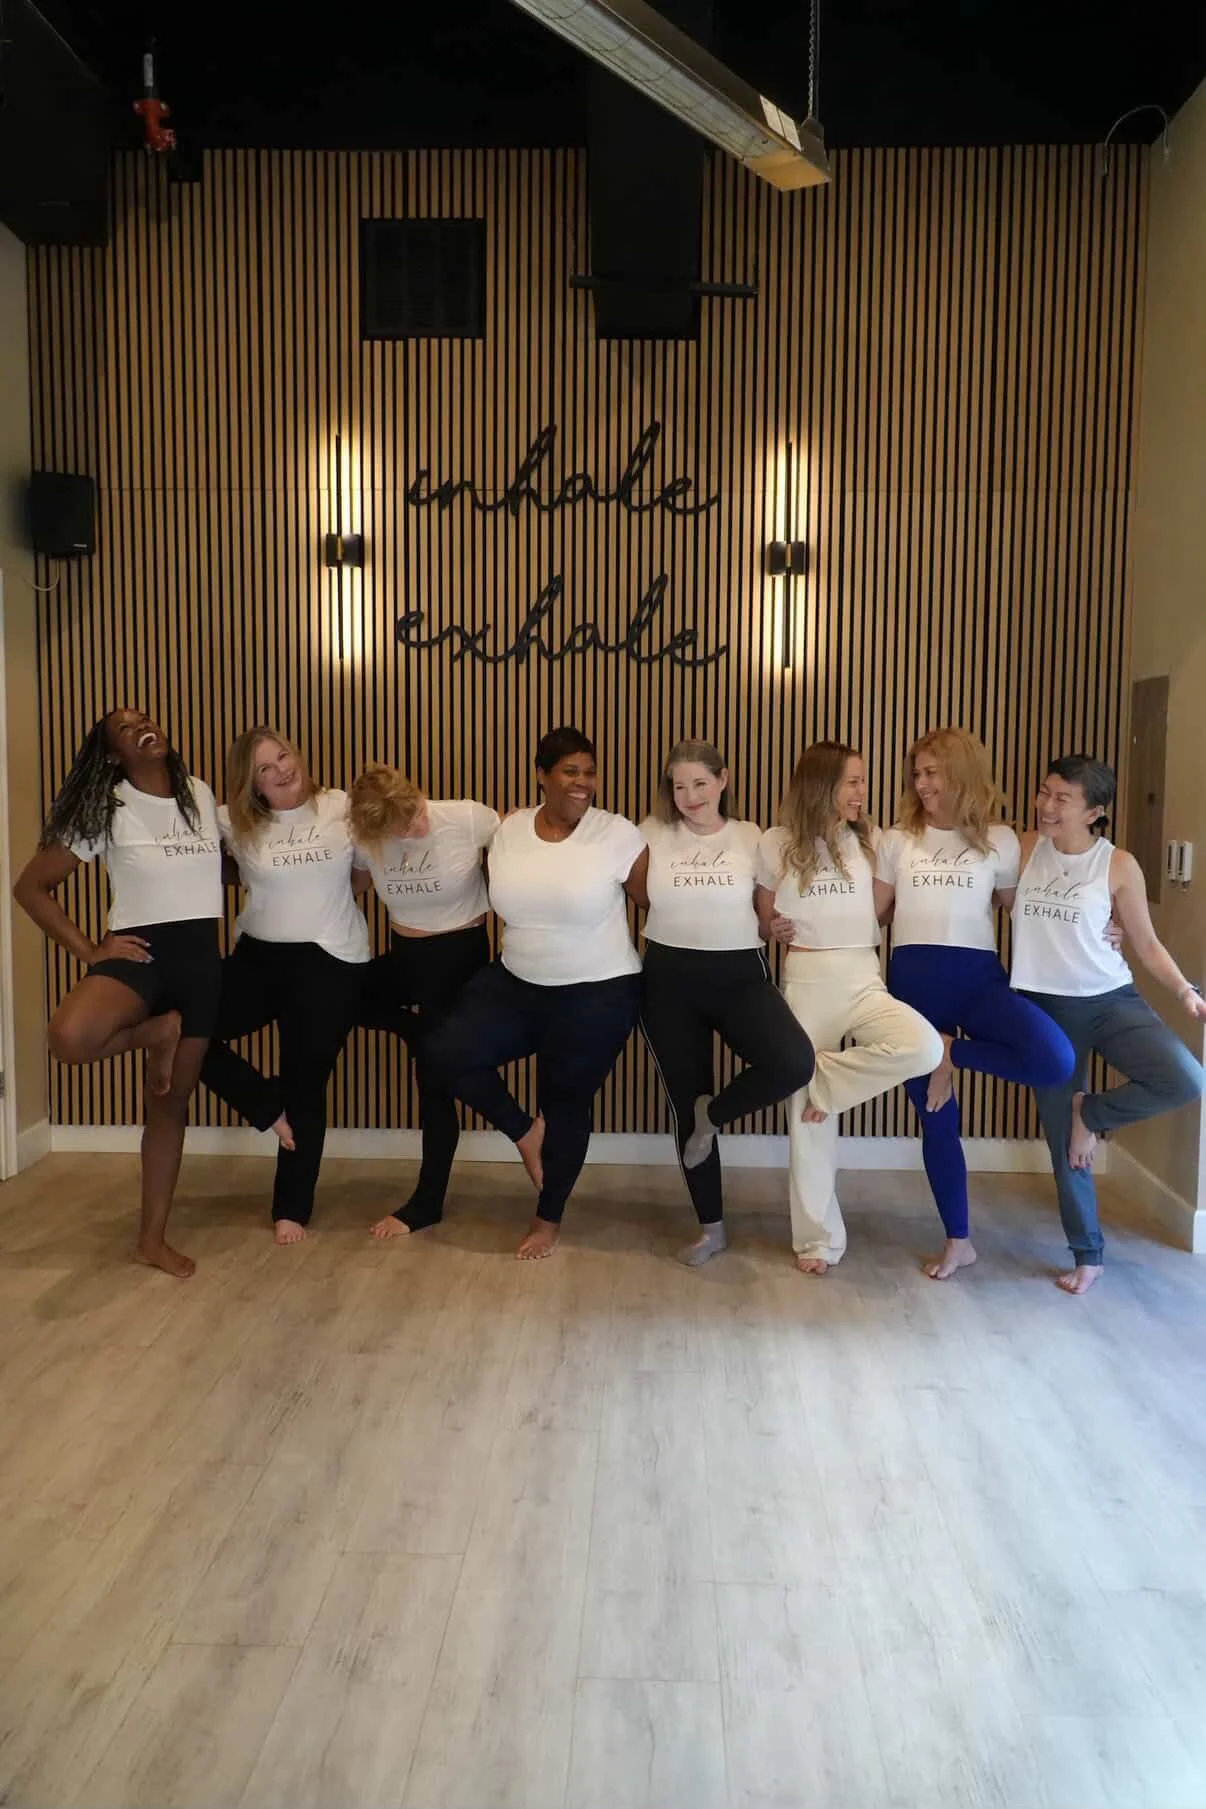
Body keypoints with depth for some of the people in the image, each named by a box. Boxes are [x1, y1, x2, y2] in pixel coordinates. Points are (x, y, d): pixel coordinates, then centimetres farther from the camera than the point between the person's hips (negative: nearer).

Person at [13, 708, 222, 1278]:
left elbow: (226, 862, 24)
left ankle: (152, 1237, 21)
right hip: (140, 952, -3)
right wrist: (88, 951, -11)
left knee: (171, 1101, 9)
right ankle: (156, 1031, -3)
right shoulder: (107, 809, -5)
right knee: (69, 1037, -36)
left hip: (201, 958, 4)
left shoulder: (202, 795, 8)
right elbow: (31, 886, -4)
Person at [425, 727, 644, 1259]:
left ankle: (548, 1221, 29)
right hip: (516, 983, 4)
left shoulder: (618, 835, -13)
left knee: (567, 1106, 7)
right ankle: (524, 1130, 13)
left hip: (596, 996, -4)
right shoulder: (507, 831, -1)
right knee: (447, 1052, -11)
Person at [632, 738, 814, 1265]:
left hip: (739, 975, 0)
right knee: (684, 1103, 6)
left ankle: (713, 1114, 5)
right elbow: (640, 896, 12)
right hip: (669, 979, 0)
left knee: (794, 1063, -26)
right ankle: (710, 1227, 24)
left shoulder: (751, 837, 2)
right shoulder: (652, 834, 1)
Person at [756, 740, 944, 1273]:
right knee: (806, 1112, 1)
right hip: (804, 980, -1)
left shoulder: (870, 841, 4)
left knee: (924, 1047, -29)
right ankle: (817, 1238, 17)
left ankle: (825, 1080, -4)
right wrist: (774, 928, -6)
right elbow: (764, 917, 11)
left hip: (863, 979, 1)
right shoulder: (777, 844, 1)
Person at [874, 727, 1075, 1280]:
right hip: (912, 977, 1)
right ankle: (958, 1241, 23)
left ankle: (950, 1054, -3)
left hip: (977, 975, -1)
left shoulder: (998, 840, 5)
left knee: (1056, 1060, -29)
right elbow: (875, 910, 13)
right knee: (937, 1118, 6)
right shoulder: (898, 839, 10)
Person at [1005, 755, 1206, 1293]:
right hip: (1045, 1007, 1)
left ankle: (1090, 1112, 3)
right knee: (1061, 1139, 6)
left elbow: (1147, 944, 0)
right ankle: (1087, 1255, 24)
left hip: (1111, 1001, -1)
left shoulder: (1119, 865, -6)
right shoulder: (1023, 850, 0)